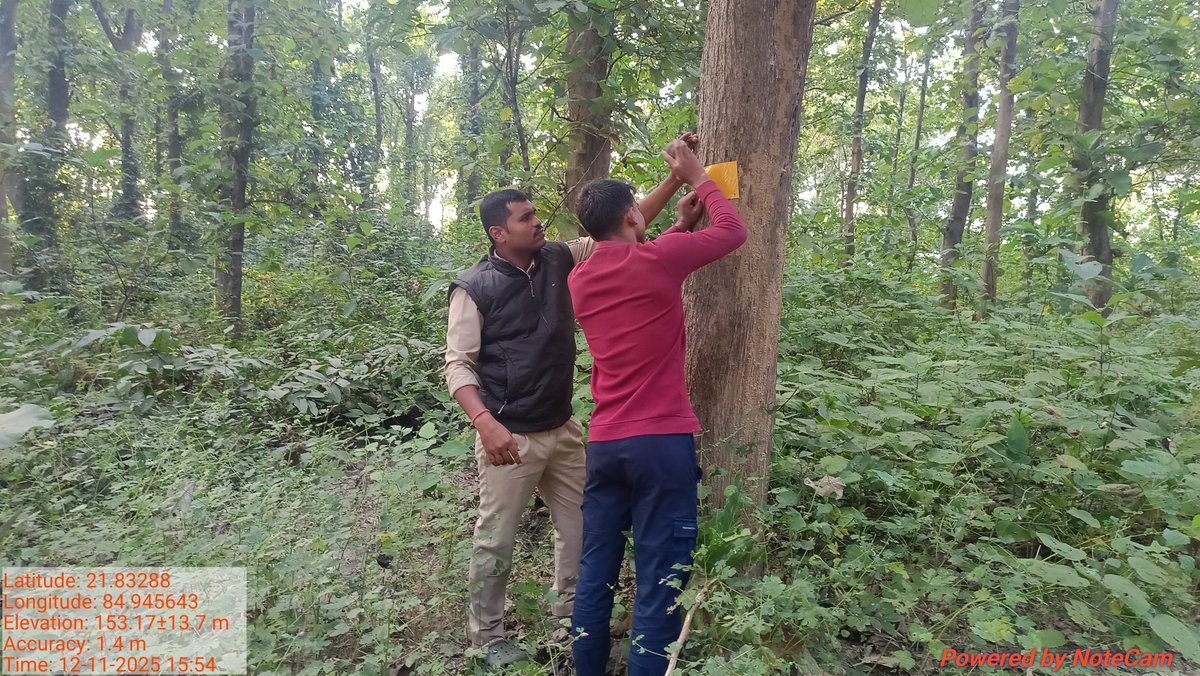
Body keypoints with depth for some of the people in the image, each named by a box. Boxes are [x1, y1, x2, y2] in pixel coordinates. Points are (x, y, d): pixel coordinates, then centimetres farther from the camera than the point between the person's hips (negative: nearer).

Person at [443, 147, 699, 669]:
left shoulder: (560, 260, 2)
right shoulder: (475, 288, -11)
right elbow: (458, 365, -12)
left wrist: (677, 176, -4)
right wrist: (486, 423, -27)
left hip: (562, 429, 6)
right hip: (510, 436, -5)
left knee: (580, 525, 18)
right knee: (495, 541, 8)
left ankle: (569, 606, 40)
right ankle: (486, 635, 30)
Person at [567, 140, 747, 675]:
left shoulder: (579, 279, 9)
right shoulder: (657, 260, -9)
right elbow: (734, 231, 5)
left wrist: (678, 225, 29)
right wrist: (697, 177, 17)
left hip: (603, 444, 6)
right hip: (661, 442, -6)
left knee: (595, 574, 15)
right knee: (658, 584, 3)